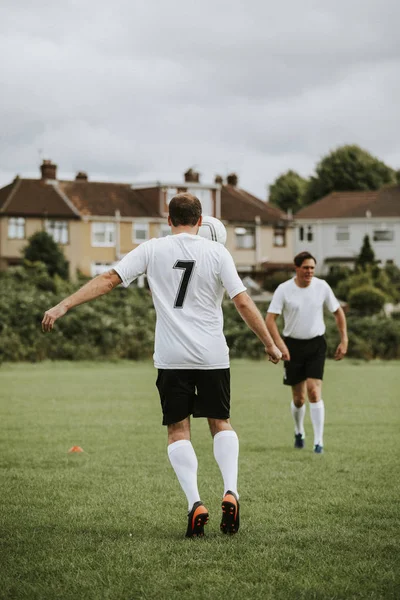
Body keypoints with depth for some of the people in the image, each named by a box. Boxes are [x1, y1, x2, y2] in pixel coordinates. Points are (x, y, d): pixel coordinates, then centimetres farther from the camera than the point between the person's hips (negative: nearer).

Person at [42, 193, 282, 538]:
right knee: (221, 423, 15)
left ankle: (195, 503, -10)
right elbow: (244, 303, -4)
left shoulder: (153, 250, 1)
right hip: (213, 355, 0)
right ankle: (230, 492, -6)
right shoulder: (217, 252, -1)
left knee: (178, 430, 6)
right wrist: (270, 344, 5)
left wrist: (63, 306, -2)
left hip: (171, 357, 0)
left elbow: (108, 280, -4)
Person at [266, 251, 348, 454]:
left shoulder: (322, 287, -2)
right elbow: (270, 319, -11)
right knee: (298, 398, 6)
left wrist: (344, 341, 5)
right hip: (293, 345, 0)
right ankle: (299, 433, 34)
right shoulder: (284, 289, -8)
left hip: (316, 344, 0)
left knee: (314, 391, -14)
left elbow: (338, 312, 10)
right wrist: (280, 344, -23)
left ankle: (319, 442, -10)